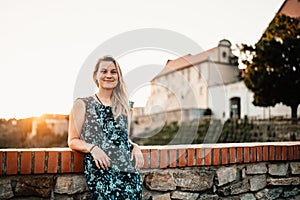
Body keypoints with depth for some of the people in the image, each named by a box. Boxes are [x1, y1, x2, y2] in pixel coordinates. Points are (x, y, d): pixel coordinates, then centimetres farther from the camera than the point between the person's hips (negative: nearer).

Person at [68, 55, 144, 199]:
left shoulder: (123, 106, 22)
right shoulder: (82, 104, 10)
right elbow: (73, 140, 7)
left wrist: (135, 147, 6)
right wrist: (92, 148, -11)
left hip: (128, 167, 4)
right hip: (100, 168, -3)